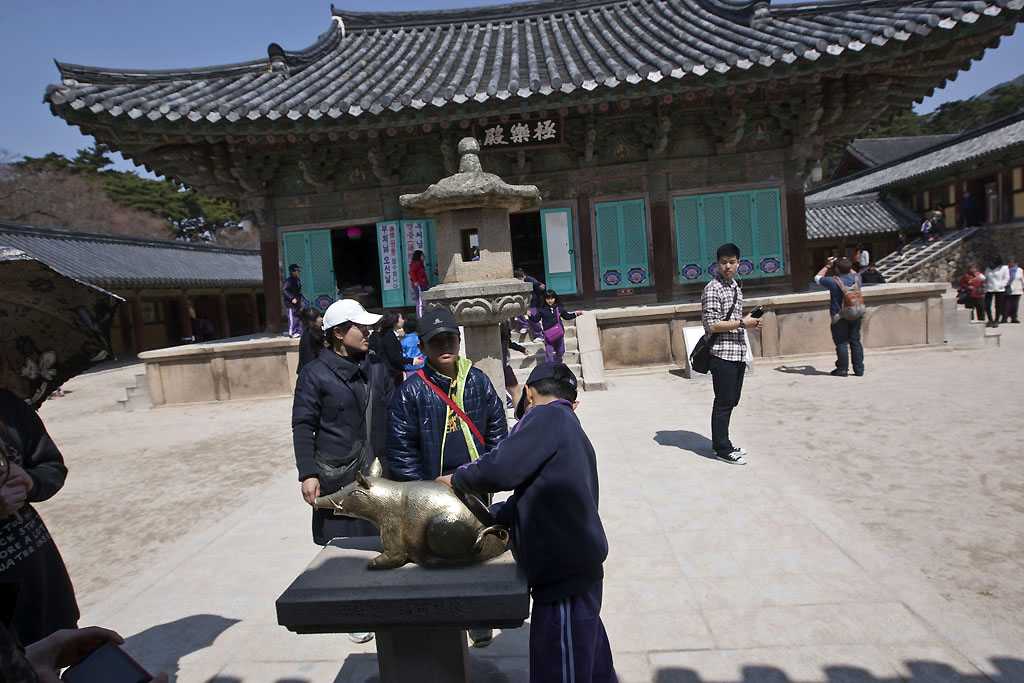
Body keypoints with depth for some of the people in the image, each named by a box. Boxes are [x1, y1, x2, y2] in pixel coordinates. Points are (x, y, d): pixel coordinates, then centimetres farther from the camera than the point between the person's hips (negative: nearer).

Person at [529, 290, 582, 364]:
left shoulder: (559, 308, 6)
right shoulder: (542, 310, -1)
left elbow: (566, 316, 19)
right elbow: (536, 319, 4)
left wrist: (576, 314, 13)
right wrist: (530, 316, -14)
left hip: (559, 333, 3)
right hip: (548, 335, -3)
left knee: (560, 351, 13)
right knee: (549, 352, -7)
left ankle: (557, 364, 37)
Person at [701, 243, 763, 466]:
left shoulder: (736, 286, 15)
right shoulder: (713, 289, -13)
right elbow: (712, 325, -19)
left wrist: (751, 322, 6)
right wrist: (742, 323, -16)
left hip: (738, 353, 9)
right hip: (722, 354, -9)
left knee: (731, 401, 15)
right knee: (723, 403, -1)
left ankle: (722, 443, 28)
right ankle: (722, 449, 10)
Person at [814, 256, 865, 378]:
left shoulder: (834, 281, -14)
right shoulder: (857, 278, 1)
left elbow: (817, 278, 3)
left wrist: (828, 266, 9)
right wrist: (848, 265, 23)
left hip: (839, 316, -5)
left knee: (841, 343, 1)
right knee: (855, 341, 9)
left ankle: (842, 369, 4)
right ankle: (859, 369, 13)